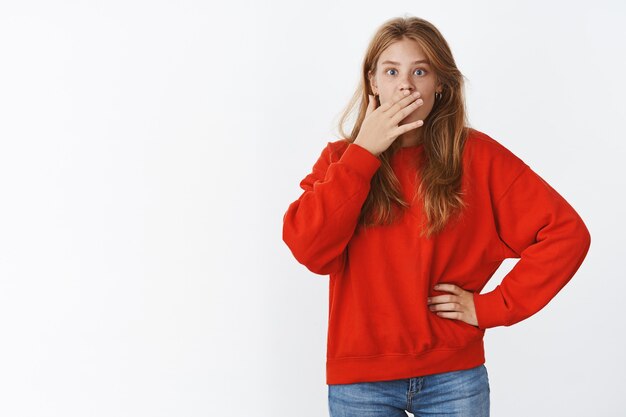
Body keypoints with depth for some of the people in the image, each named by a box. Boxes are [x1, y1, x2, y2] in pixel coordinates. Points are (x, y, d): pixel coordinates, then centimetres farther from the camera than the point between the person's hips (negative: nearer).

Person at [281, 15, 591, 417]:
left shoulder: (476, 155, -2)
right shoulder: (342, 158, 3)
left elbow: (568, 232, -5)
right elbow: (308, 249, -13)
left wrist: (492, 306, -9)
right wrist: (364, 152, -14)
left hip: (452, 374, -1)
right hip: (360, 378, 1)